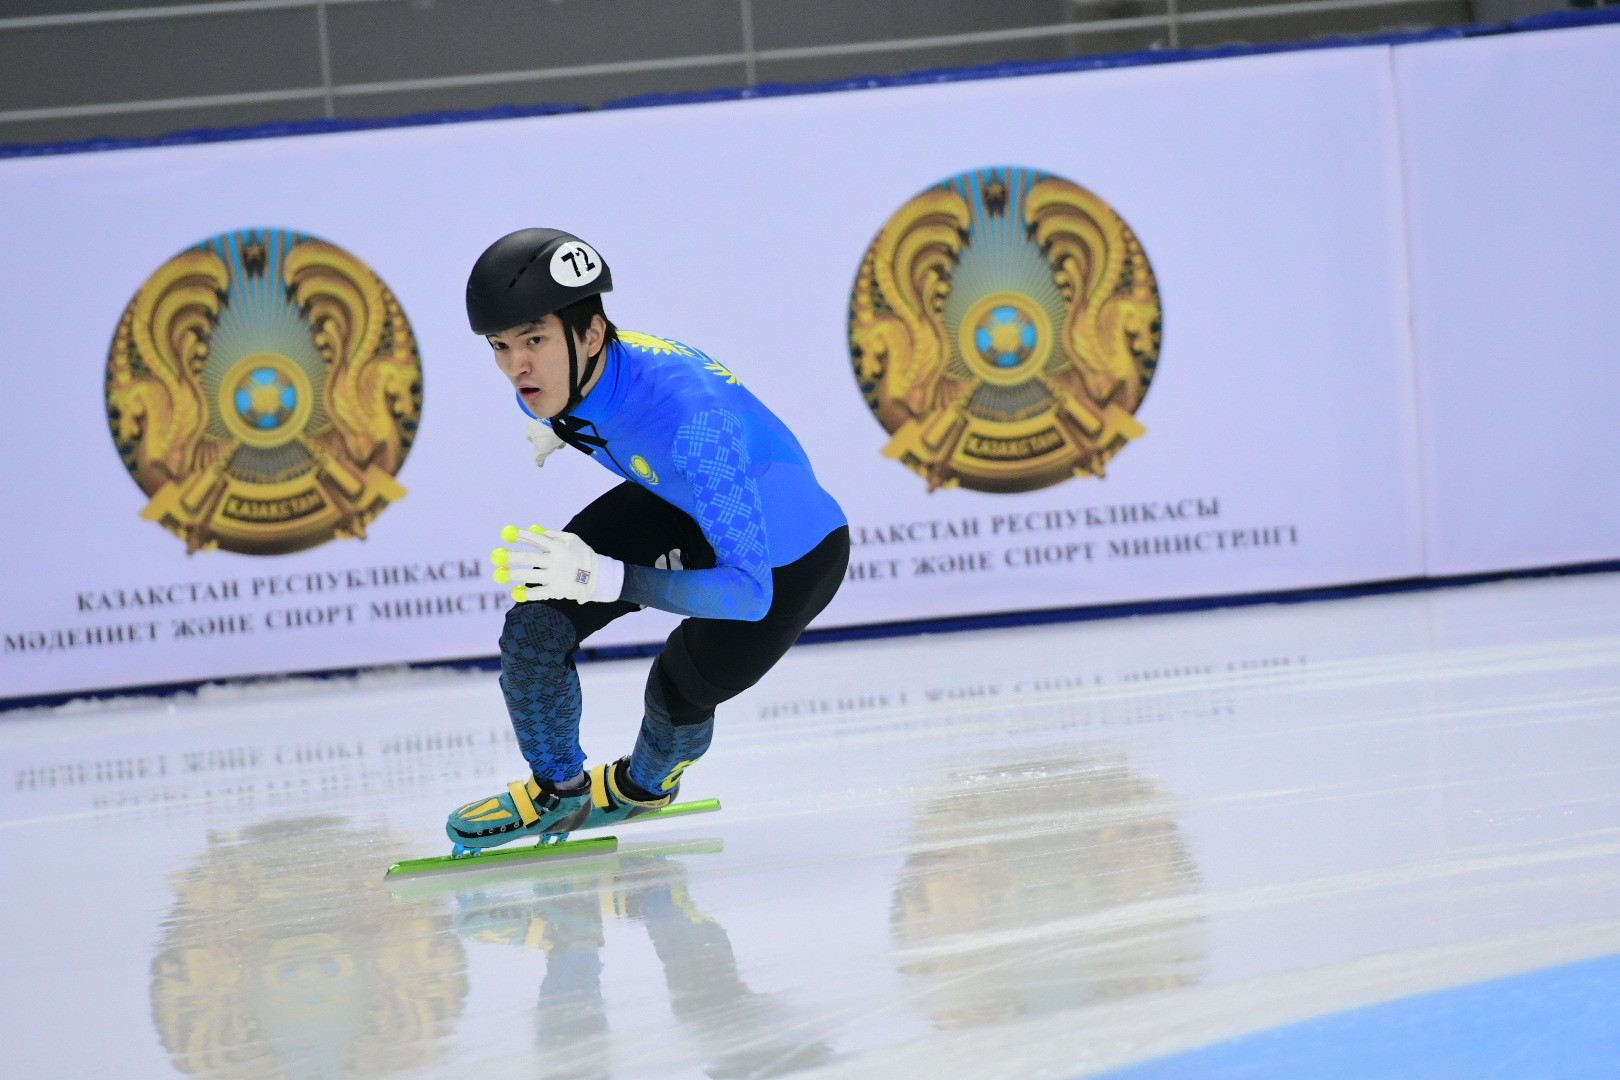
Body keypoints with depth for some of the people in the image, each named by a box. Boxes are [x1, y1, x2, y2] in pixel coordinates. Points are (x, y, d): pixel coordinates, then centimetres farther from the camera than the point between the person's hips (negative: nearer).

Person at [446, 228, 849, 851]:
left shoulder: (689, 415, -45)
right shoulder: (555, 380, -23)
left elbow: (748, 591, -47)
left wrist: (604, 577, -54)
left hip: (788, 557, -6)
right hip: (674, 508, 6)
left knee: (678, 694, -4)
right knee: (535, 627, -8)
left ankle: (646, 784, 34)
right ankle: (557, 789, 19)